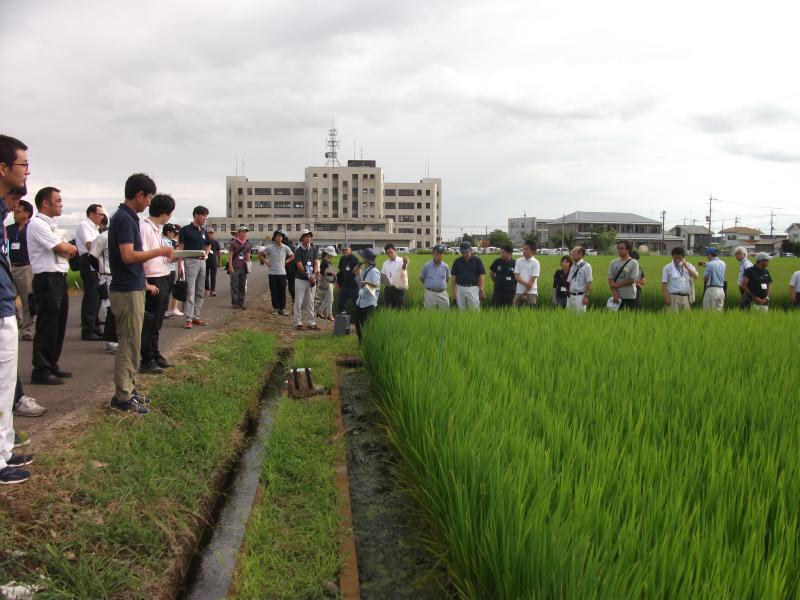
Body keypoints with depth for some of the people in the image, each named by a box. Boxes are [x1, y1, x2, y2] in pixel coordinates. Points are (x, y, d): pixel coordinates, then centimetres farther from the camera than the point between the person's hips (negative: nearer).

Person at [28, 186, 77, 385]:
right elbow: (64, 249, -17)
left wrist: (66, 248, -8)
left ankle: (51, 365, 23)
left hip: (59, 279, 9)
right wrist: (70, 247, 4)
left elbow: (69, 251, 13)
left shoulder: (52, 225, 19)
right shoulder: (38, 224, -11)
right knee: (47, 327, -6)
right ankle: (41, 371, 1)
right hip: (47, 279, -9)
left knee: (59, 325, 13)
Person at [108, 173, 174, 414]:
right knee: (129, 344, -4)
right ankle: (122, 397, 3)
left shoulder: (128, 218, 13)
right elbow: (128, 256, -25)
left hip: (132, 288, 10)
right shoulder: (124, 219, -16)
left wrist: (144, 283, 22)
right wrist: (159, 251, -16)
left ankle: (128, 390, 23)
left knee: (131, 343, 15)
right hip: (127, 291, -10)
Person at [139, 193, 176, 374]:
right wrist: (146, 284, -21)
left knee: (156, 322, 19)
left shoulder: (157, 229, 13)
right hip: (153, 282, -9)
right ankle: (146, 361, 11)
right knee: (149, 322, 1)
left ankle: (155, 354, 32)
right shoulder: (145, 228, -16)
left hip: (163, 280, 9)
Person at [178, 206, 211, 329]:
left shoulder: (203, 231, 13)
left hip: (202, 262, 7)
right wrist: (180, 266, -15)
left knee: (200, 292, 10)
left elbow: (207, 246, 29)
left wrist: (206, 255, 9)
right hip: (191, 261, -7)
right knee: (190, 292, -10)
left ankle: (196, 317, 16)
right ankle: (188, 319, -9)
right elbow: (180, 248, -9)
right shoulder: (186, 230, -7)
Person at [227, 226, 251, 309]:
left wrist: (248, 265, 9)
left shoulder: (247, 244, 13)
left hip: (243, 268, 5)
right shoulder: (233, 243, -1)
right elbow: (230, 255, -4)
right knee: (234, 286, -3)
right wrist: (230, 266, -11)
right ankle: (234, 303, 1)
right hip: (235, 268, -5)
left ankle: (241, 303, 12)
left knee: (242, 286, 7)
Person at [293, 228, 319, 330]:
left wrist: (314, 274, -12)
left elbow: (316, 262, 4)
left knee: (310, 302, 9)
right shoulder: (298, 250, -7)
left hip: (311, 280, 5)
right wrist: (310, 277, -14)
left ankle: (312, 323, 14)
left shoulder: (313, 249, 8)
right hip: (300, 279, -4)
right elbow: (299, 266, -13)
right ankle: (298, 323, 6)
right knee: (298, 302, 0)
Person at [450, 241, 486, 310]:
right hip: (460, 288, 2)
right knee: (462, 311, 6)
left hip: (473, 288, -2)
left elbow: (481, 276, 3)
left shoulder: (477, 261, 2)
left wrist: (481, 290, -3)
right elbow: (453, 276, 8)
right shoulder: (457, 261, 7)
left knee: (474, 310, -4)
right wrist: (453, 291, 3)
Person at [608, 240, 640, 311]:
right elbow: (610, 279, 3)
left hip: (630, 297, -4)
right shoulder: (613, 263, 9)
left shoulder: (634, 263, -3)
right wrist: (615, 294, -9)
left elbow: (632, 280, -11)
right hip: (616, 296, 4)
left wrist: (617, 285, -10)